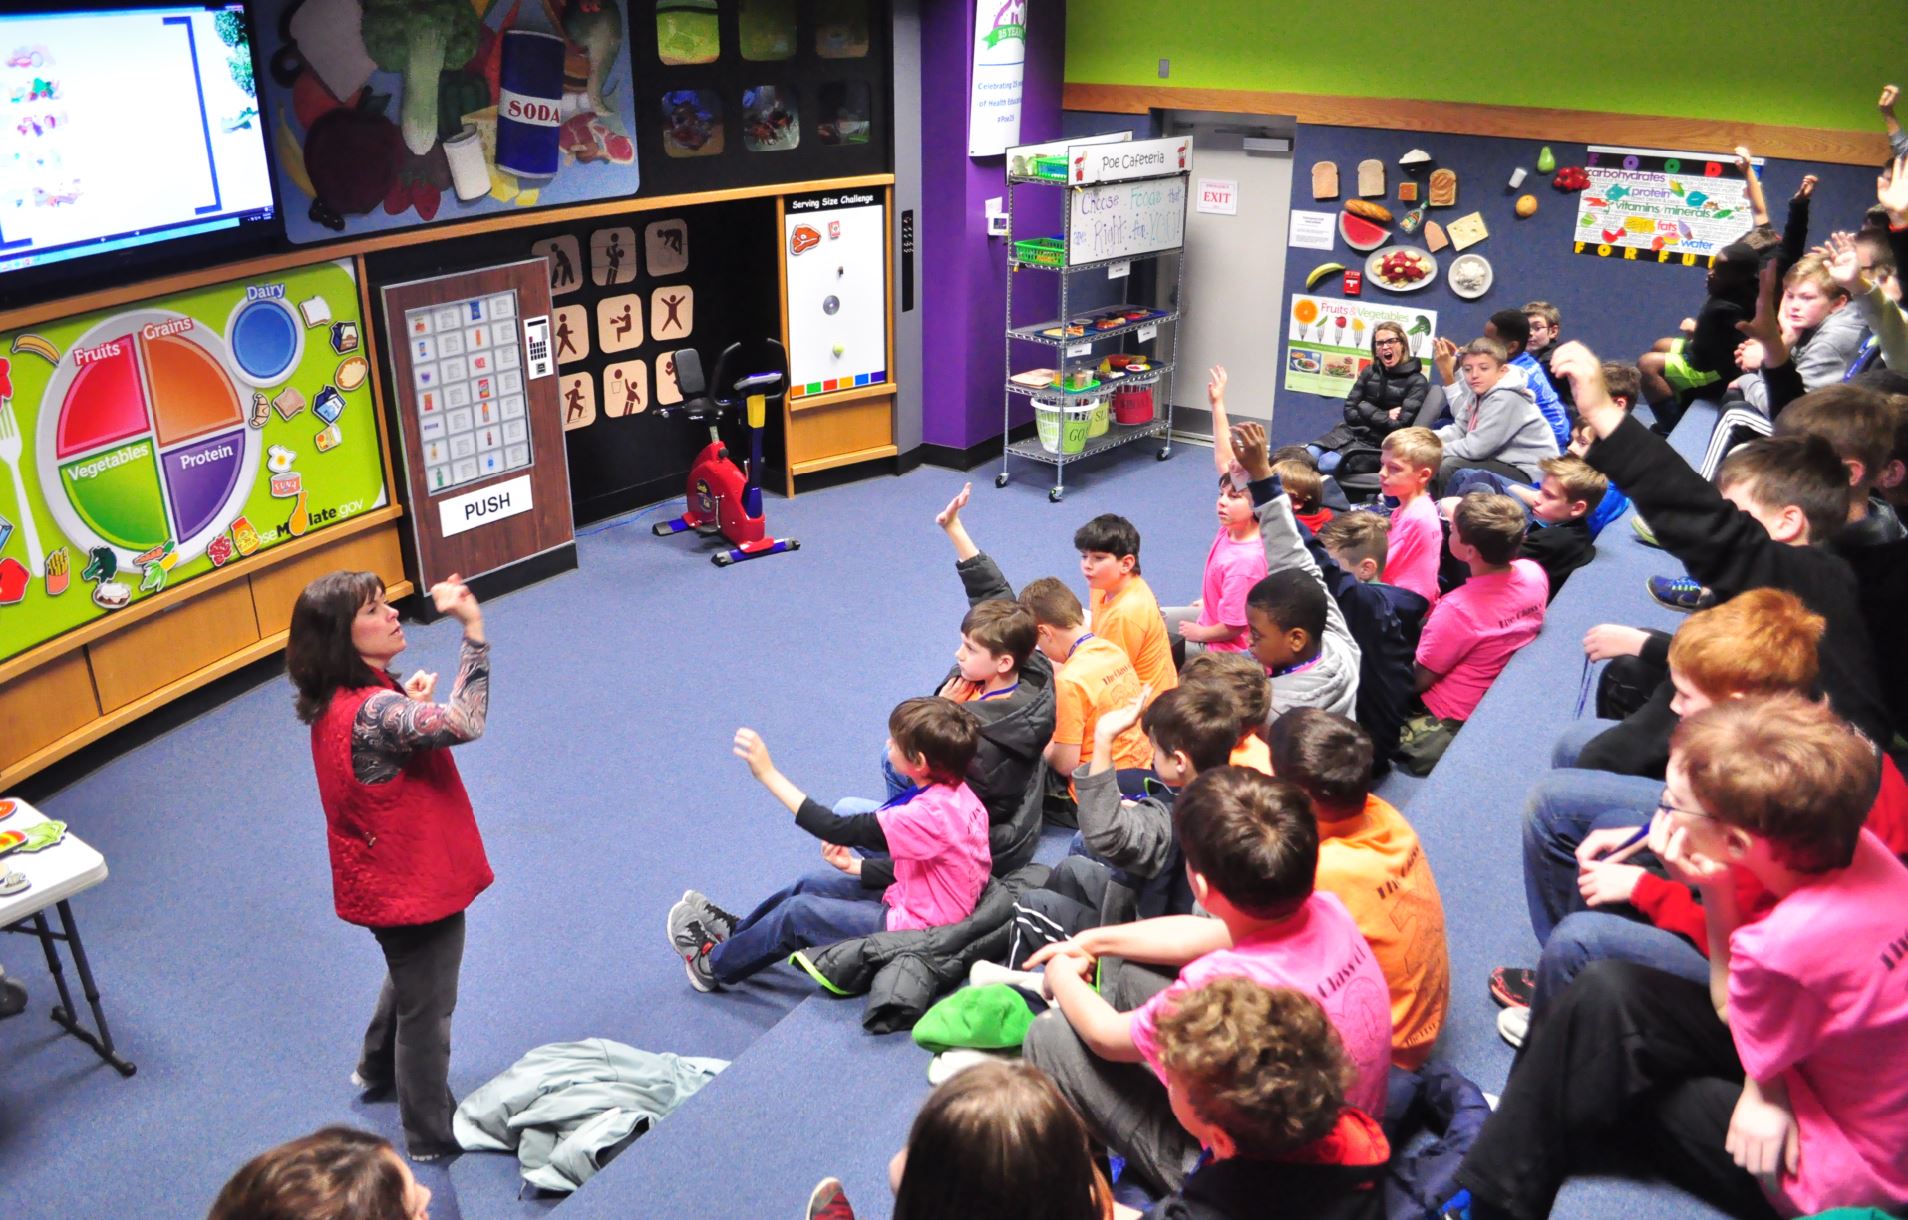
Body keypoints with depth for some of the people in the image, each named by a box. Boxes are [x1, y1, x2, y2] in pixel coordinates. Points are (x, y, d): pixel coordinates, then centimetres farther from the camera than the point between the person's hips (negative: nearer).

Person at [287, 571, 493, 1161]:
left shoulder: (341, 700, -2)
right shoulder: (372, 711, -32)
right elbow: (465, 724, -43)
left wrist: (412, 701, -8)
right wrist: (473, 627, -41)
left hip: (390, 877, 10)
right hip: (414, 883, -10)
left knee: (409, 977, 35)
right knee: (427, 1010, 9)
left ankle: (378, 1069, 58)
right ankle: (433, 1139, 28)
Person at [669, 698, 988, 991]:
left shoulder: (932, 814, -32)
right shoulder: (956, 793, -3)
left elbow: (837, 830, -30)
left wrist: (768, 774, -27)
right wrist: (855, 866, 1)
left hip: (911, 925, -9)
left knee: (797, 912, -1)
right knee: (812, 884, 16)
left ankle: (715, 964, 21)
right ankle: (736, 930, 38)